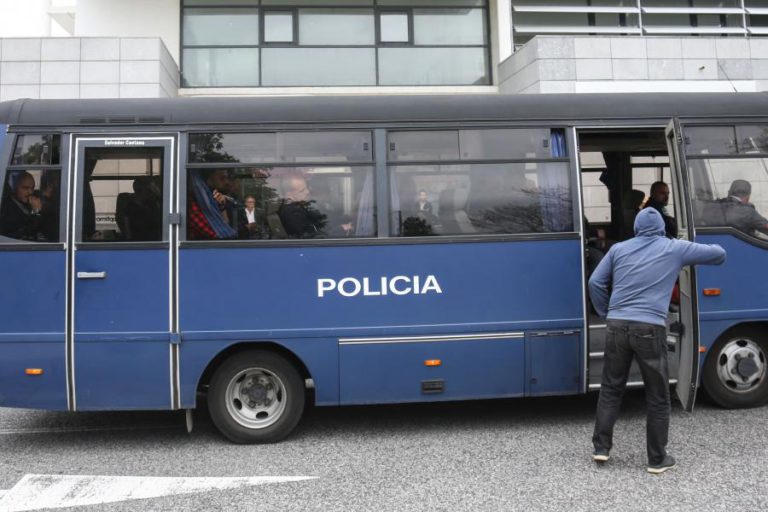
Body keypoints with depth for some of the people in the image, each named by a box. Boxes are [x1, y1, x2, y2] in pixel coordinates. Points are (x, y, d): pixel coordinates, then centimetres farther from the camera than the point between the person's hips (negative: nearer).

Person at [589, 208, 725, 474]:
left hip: (618, 326, 3)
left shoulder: (619, 249, 13)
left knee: (611, 388, 16)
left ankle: (601, 447, 18)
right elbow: (719, 254, 19)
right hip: (650, 329, -2)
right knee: (658, 397, 9)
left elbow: (595, 282, 10)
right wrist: (691, 256, 39)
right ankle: (657, 459, 16)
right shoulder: (675, 248, 8)